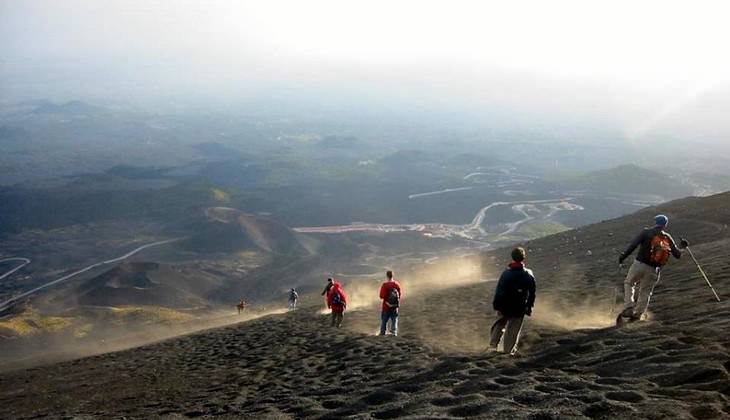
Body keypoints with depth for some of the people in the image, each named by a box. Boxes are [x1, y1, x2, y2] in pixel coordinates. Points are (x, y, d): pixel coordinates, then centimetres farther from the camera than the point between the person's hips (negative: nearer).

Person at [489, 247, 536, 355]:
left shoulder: (506, 273, -6)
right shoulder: (529, 275, -6)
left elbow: (499, 290, -4)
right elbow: (532, 293, 0)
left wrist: (496, 305, 2)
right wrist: (529, 307, 9)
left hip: (504, 307, 1)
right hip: (519, 310, -1)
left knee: (499, 324, 22)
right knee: (513, 331, 10)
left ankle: (493, 344, 12)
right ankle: (507, 351, 13)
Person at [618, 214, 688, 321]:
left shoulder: (647, 232, -2)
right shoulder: (668, 238, 7)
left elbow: (633, 245, -12)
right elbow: (677, 255, 12)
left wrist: (623, 256, -6)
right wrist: (682, 247, 31)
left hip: (639, 264, -2)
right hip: (653, 270, 3)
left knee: (628, 283, 18)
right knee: (645, 292, 18)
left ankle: (629, 308, 2)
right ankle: (637, 314, 20)